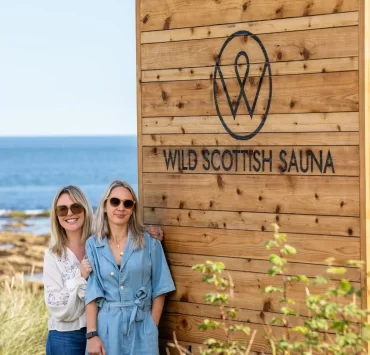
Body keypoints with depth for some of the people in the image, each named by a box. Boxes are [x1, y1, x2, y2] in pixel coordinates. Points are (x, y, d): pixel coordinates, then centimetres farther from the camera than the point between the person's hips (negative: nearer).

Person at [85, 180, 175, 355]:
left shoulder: (149, 243, -1)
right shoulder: (93, 245, 1)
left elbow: (159, 290, 1)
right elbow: (91, 293, -3)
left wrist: (152, 329, -4)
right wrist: (92, 334, -9)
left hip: (141, 328, 0)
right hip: (105, 328, 0)